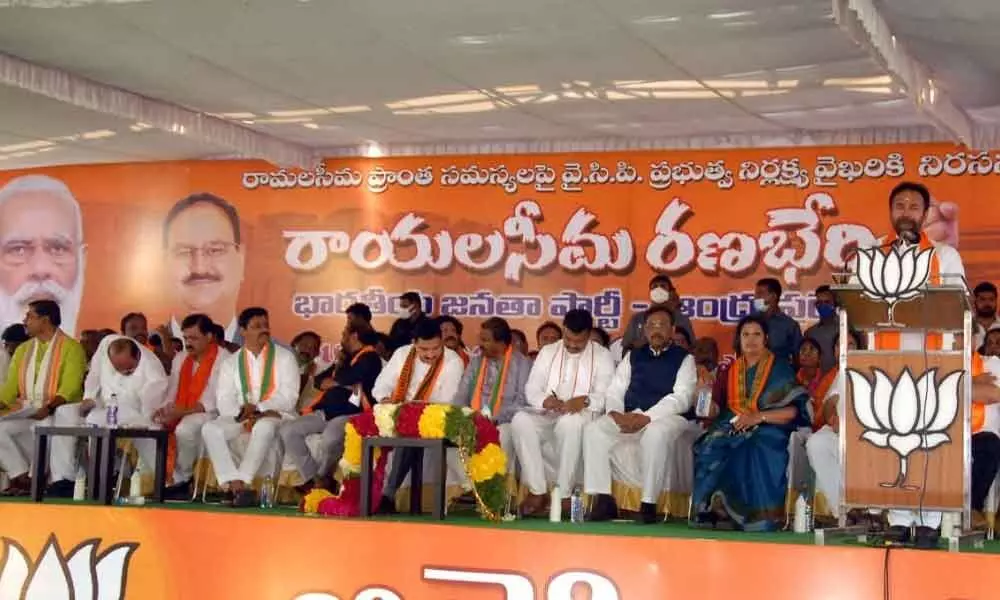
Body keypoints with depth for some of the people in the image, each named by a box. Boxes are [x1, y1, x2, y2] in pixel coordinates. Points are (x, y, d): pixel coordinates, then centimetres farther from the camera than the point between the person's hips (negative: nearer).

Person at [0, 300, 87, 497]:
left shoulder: (71, 347, -2)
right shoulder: (22, 350, 18)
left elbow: (69, 388, -14)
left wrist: (49, 407, -30)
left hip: (57, 413, -6)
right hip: (26, 413, 6)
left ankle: (63, 481, -37)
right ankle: (23, 478, -17)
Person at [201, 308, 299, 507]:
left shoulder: (284, 357, 4)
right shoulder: (231, 363, 13)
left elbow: (288, 398, -6)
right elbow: (224, 401, 2)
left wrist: (258, 408, -19)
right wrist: (241, 414, -19)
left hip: (275, 416, -3)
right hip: (240, 418, 3)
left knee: (264, 428, -38)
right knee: (210, 428, -25)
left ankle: (241, 482, -43)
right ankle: (234, 483, -37)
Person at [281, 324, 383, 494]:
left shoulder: (370, 357, -2)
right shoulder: (345, 357, 26)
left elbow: (346, 378, -15)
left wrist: (333, 381, 6)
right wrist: (341, 383, 1)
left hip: (350, 414, -8)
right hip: (325, 412, 8)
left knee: (331, 436, -38)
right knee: (288, 429, -11)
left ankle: (321, 478, -10)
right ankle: (312, 478, -10)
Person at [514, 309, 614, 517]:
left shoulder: (602, 356, 6)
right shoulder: (547, 352, 15)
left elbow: (606, 396, -5)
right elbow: (531, 389, 7)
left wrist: (585, 401, -26)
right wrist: (545, 400, -16)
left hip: (582, 416, -3)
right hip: (548, 415, 3)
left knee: (570, 422, -39)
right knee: (520, 420, -29)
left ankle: (564, 494, -30)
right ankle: (537, 492, -27)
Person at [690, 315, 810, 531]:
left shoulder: (779, 368, 5)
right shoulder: (731, 370, 18)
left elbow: (792, 410, -3)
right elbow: (716, 406, 14)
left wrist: (758, 417, -15)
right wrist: (709, 409, -10)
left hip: (768, 428, -3)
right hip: (733, 427, 3)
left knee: (756, 453, -37)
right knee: (711, 448, -30)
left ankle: (757, 517, -31)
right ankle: (715, 510, -26)